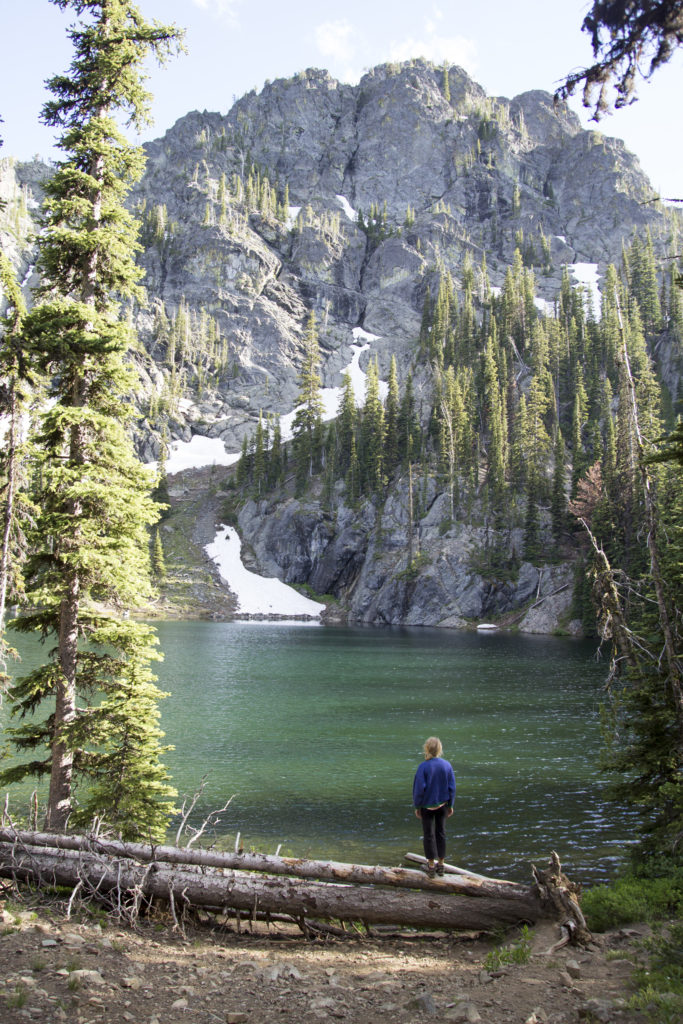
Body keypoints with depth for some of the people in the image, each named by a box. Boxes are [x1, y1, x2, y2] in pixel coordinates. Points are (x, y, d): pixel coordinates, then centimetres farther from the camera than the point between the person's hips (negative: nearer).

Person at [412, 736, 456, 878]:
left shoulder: (424, 767, -21)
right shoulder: (447, 765, -10)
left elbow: (419, 788, -15)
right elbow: (452, 787, -2)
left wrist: (417, 806, -2)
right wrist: (450, 805, 10)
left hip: (427, 806, -3)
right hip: (442, 805, 3)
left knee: (428, 835, 9)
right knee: (441, 833, 16)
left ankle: (431, 866, 16)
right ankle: (440, 864, 24)